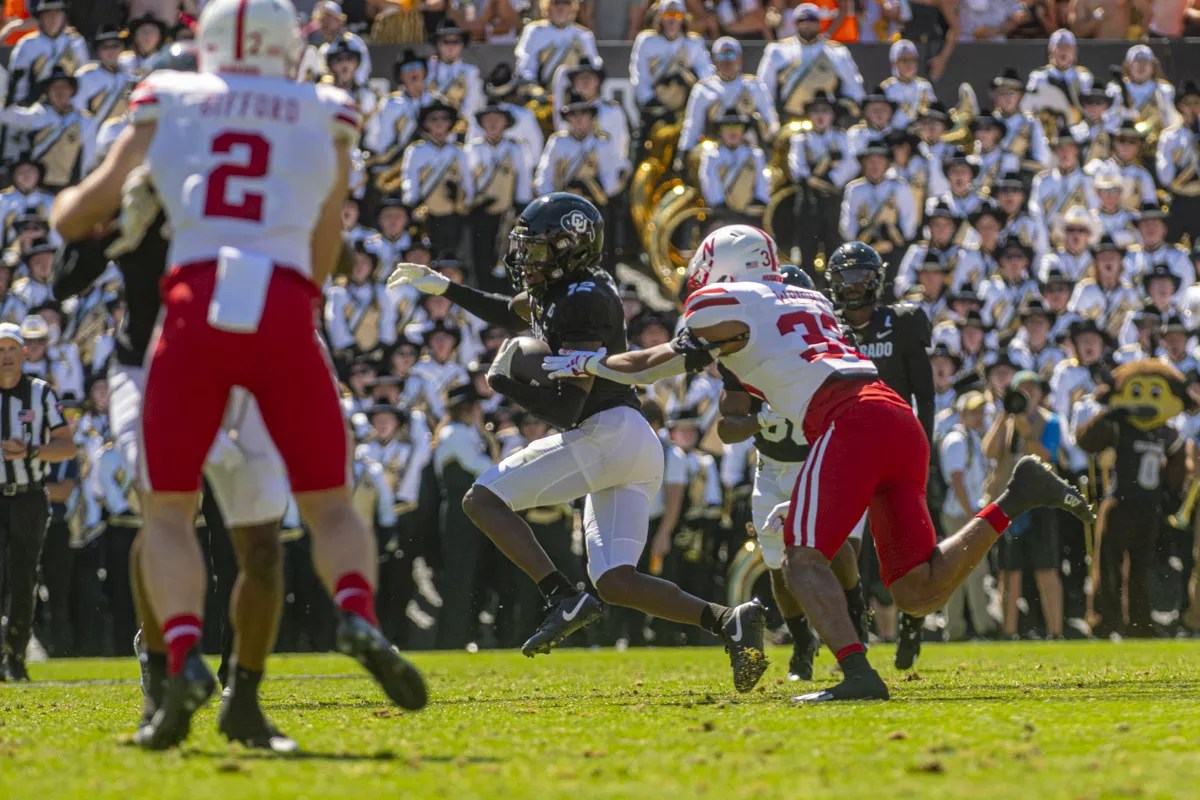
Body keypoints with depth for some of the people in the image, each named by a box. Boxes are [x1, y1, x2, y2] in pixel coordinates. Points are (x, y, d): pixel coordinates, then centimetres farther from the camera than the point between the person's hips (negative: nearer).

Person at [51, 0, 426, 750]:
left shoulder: (168, 101, 16)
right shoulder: (326, 115, 18)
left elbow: (84, 208, 19)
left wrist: (71, 209, 40)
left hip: (195, 307, 0)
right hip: (286, 319, 0)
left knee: (170, 512, 11)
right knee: (330, 505, 13)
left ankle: (184, 658, -14)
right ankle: (359, 616, -18)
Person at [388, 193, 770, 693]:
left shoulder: (583, 303, -13)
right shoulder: (559, 290, 16)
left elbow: (566, 409, -19)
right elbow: (511, 314, 41)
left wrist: (504, 382, -5)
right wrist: (442, 287, 37)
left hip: (610, 433, -10)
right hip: (632, 447, 10)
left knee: (483, 499, -7)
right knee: (615, 582, 5)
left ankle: (564, 598, -18)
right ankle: (729, 622, -10)